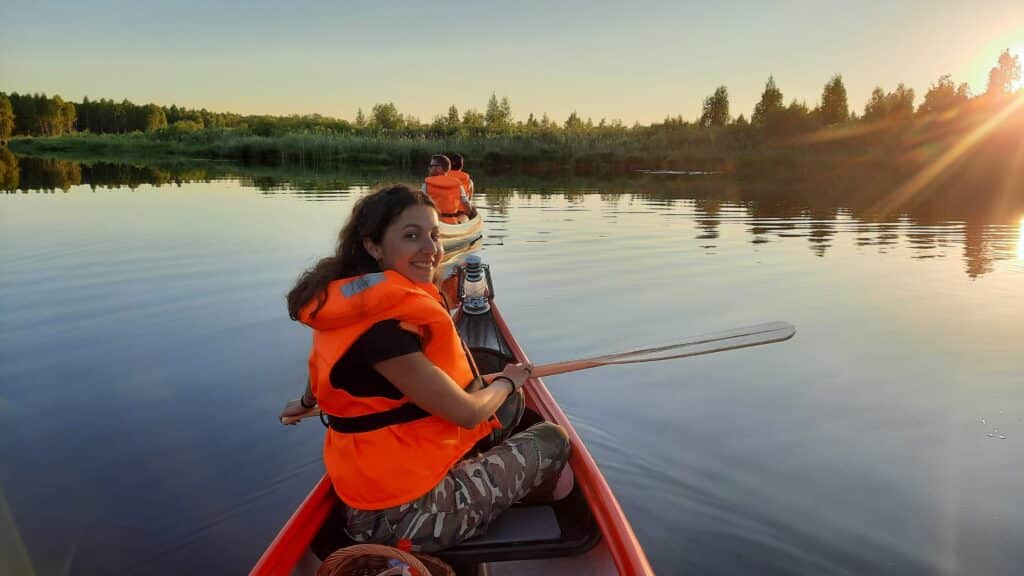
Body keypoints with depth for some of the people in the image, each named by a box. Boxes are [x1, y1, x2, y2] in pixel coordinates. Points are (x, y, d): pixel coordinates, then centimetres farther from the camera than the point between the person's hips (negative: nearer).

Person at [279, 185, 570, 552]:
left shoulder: (347, 301, 1)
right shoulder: (379, 326, -28)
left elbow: (329, 363, 21)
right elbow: (467, 412, -22)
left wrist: (308, 403, 42)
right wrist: (508, 381, -1)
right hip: (405, 512, -9)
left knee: (512, 403, 22)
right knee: (552, 440, 5)